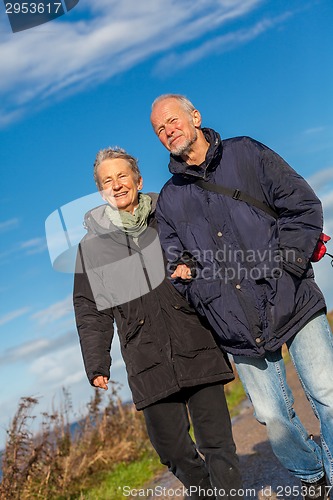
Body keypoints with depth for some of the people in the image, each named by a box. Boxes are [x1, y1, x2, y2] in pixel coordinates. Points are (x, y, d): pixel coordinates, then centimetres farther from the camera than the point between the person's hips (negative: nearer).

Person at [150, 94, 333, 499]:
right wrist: (185, 276, -8)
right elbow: (176, 263, 15)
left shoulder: (247, 154, 5)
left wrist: (286, 265, -9)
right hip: (239, 328, 2)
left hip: (293, 303, -2)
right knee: (273, 417, 7)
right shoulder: (169, 200, 11)